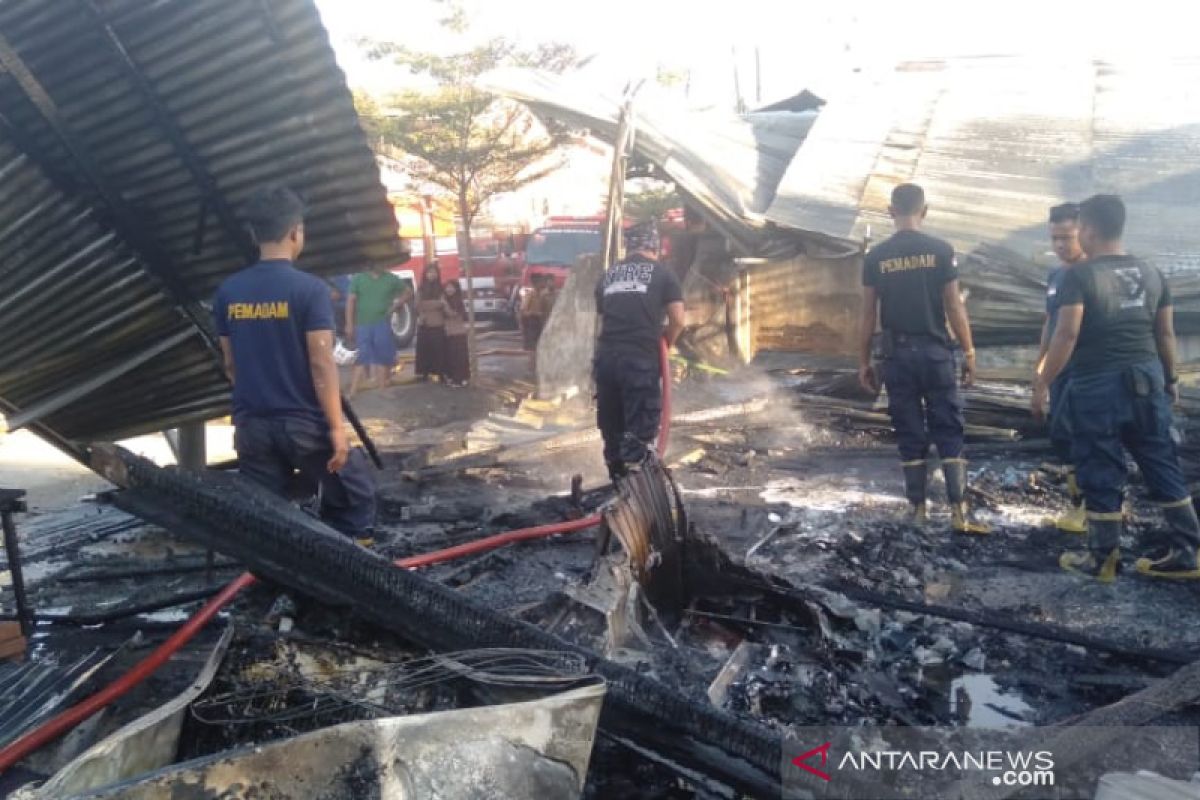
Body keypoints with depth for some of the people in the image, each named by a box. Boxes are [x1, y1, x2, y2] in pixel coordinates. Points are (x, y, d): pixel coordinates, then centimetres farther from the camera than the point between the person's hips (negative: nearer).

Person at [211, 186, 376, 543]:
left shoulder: (227, 292, 4)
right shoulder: (310, 288, -12)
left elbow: (231, 364, 9)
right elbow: (321, 362, -15)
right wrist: (336, 426, -12)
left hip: (251, 425, 5)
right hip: (305, 422, -5)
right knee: (355, 501, 12)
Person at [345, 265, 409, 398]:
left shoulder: (391, 279, 6)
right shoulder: (359, 278, 2)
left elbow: (406, 292, 18)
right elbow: (350, 301, -1)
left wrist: (395, 305, 1)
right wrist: (349, 324, -7)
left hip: (383, 325, 2)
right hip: (363, 325, -1)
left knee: (382, 359, 6)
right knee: (361, 359, -3)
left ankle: (381, 390, 15)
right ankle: (352, 392, -3)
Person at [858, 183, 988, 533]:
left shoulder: (876, 257, 1)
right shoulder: (940, 250, -2)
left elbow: (869, 314, 2)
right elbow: (954, 307, -3)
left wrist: (864, 362, 8)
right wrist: (969, 352, 4)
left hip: (897, 354, 1)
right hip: (934, 351, -1)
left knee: (910, 435, 8)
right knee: (949, 432, 5)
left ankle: (918, 509, 13)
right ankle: (959, 510, 1)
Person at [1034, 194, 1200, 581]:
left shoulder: (1079, 276, -12)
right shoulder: (1151, 273, 7)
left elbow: (1066, 336, -18)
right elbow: (1166, 334, 12)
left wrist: (1042, 383, -12)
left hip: (1097, 385, -6)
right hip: (1146, 379, 6)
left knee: (1100, 472, 3)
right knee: (1162, 463, 14)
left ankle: (1103, 558, 13)